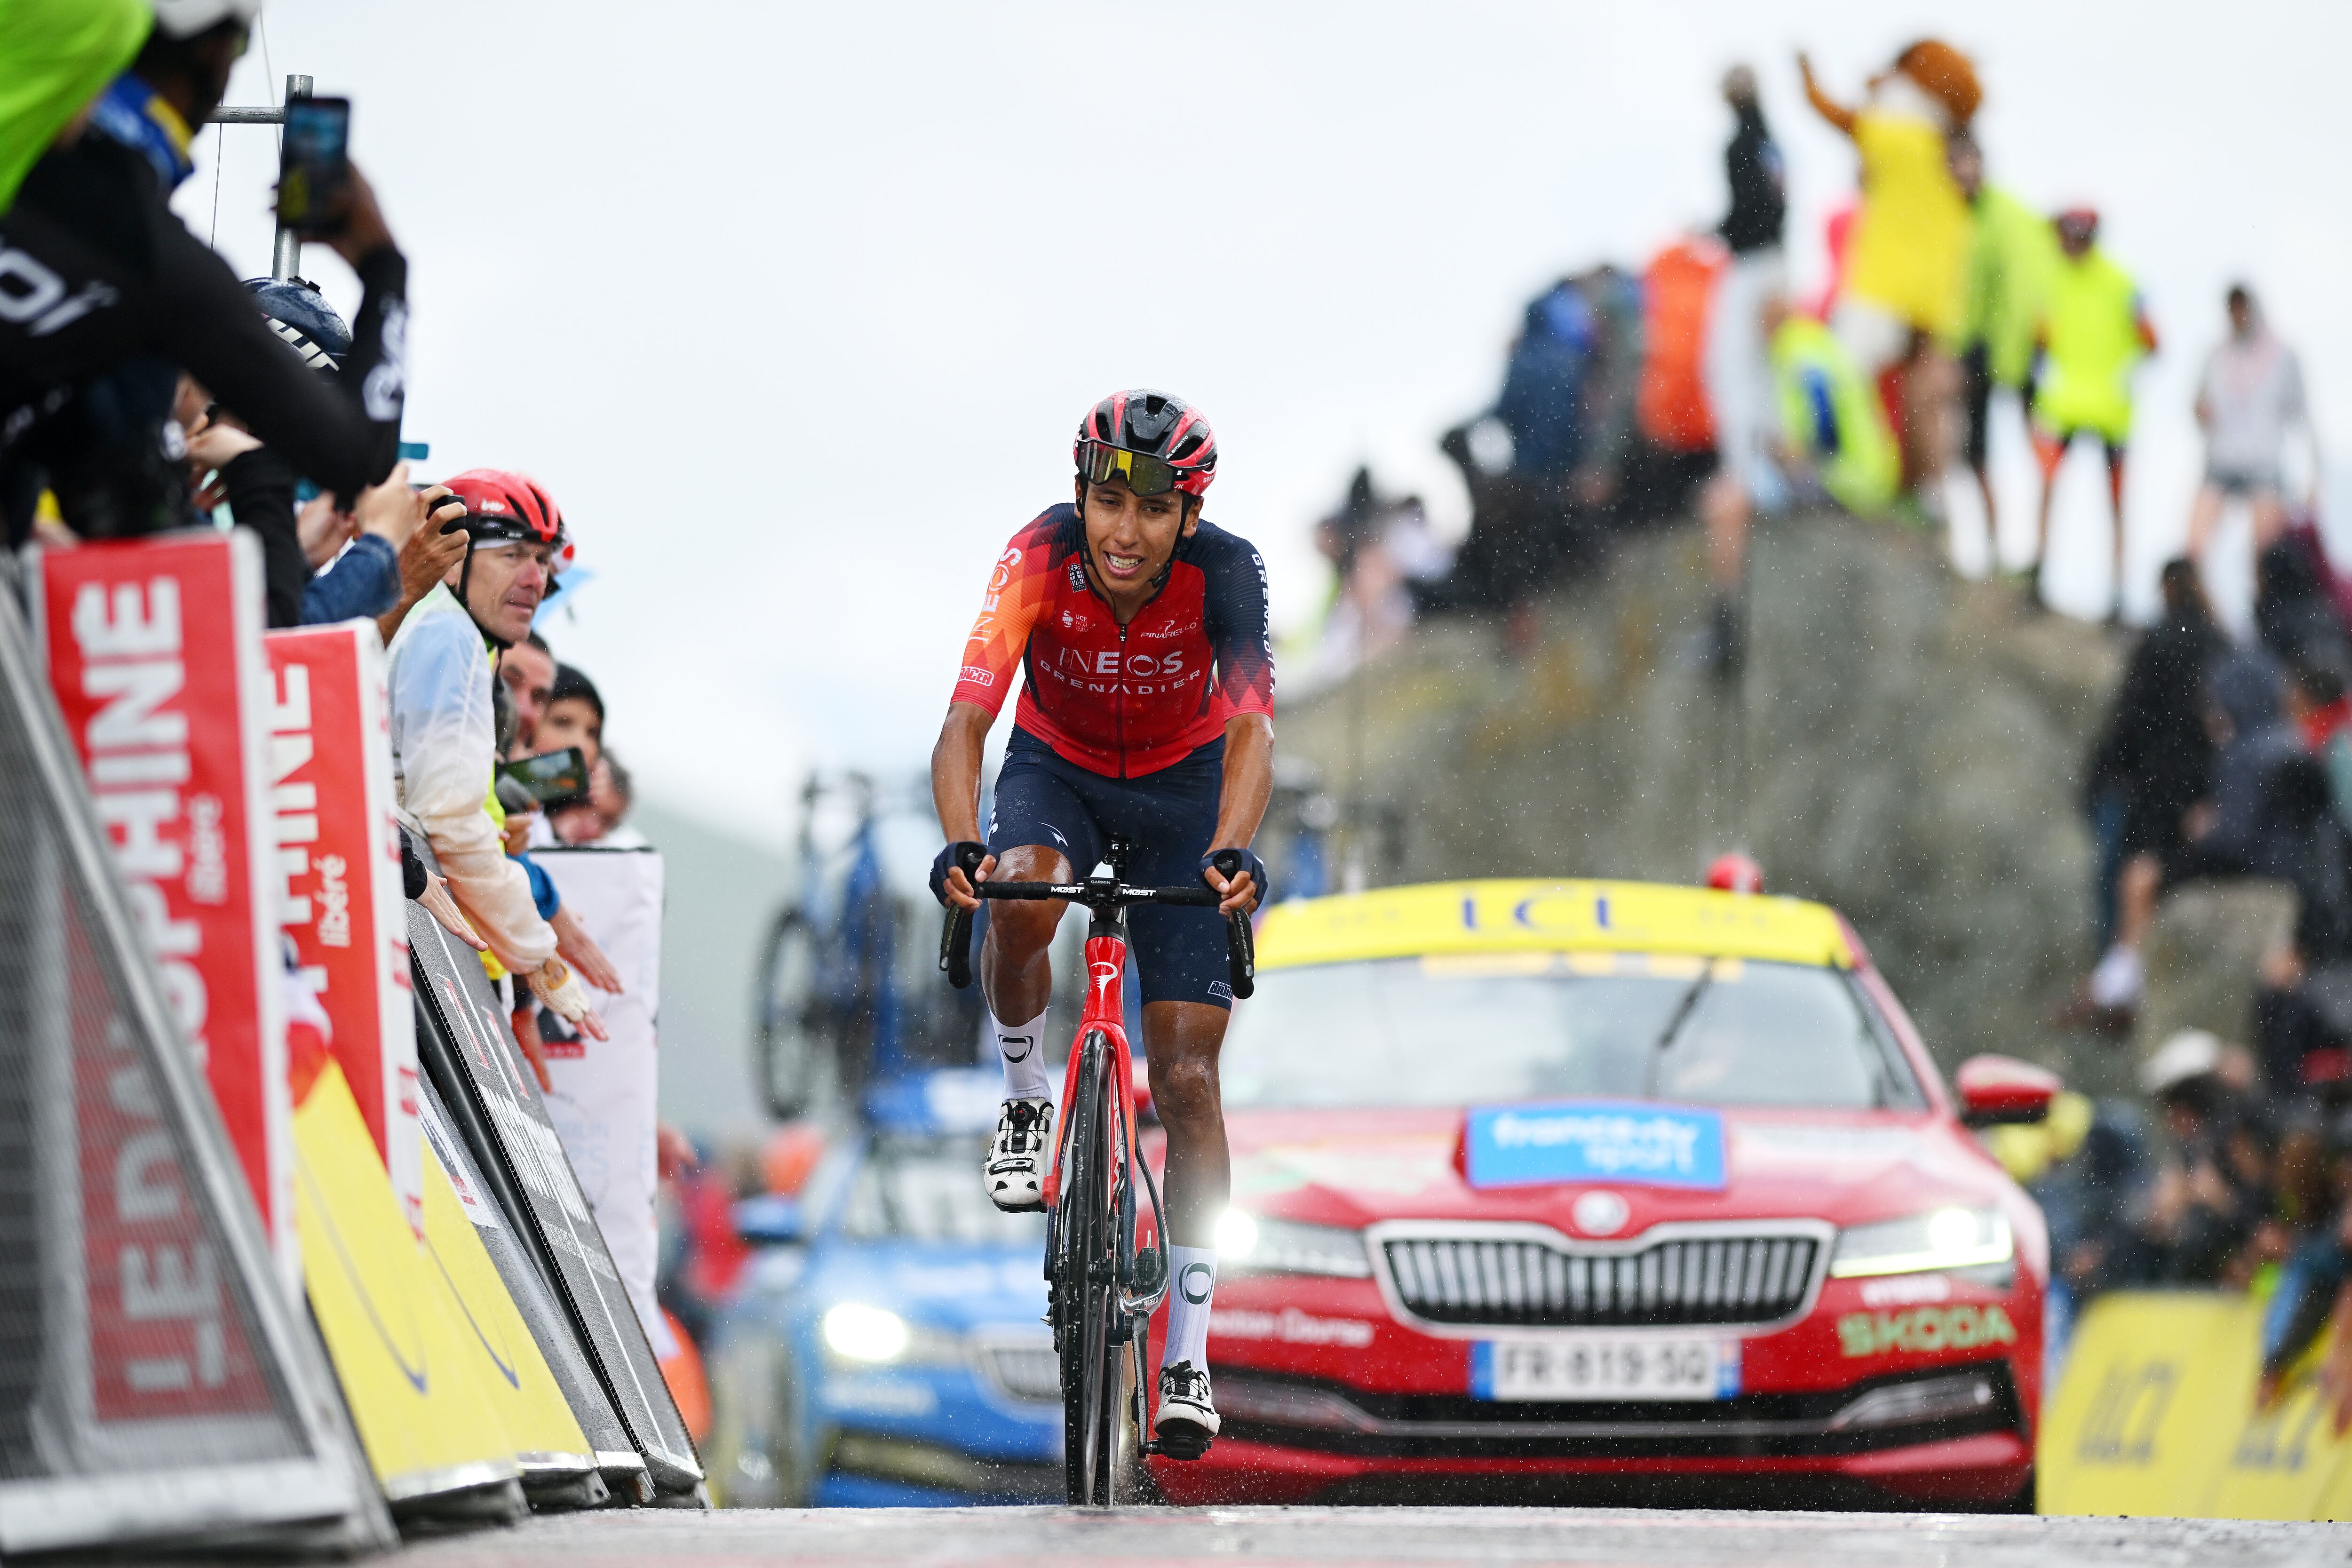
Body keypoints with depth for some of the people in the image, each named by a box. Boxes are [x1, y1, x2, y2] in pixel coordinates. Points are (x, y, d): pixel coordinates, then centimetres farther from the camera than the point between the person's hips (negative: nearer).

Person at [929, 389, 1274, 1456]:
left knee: (1187, 1078, -8)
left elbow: (1250, 731, -40)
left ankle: (1189, 1356, -4)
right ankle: (1025, 1106, -8)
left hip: (1182, 786, 0)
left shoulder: (1224, 571, -29)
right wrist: (959, 845, -55)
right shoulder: (1042, 558, -29)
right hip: (1058, 769, 0)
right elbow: (967, 718, -37)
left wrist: (1231, 854, -59)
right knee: (1019, 893, -37)